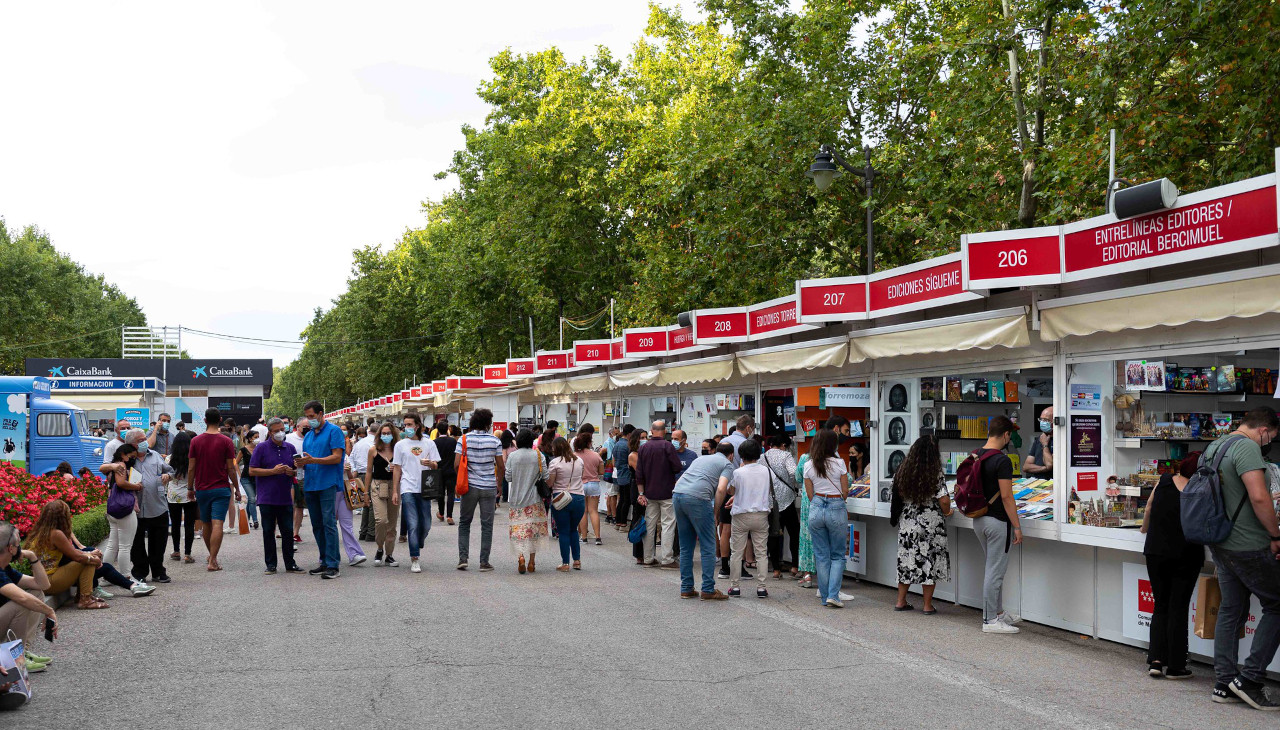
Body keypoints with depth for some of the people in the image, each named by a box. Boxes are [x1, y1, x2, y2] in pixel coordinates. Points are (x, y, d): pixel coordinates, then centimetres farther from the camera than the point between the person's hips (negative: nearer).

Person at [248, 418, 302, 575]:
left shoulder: (290, 448, 11)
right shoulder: (261, 448, -2)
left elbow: (297, 470, 17)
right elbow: (252, 471, -6)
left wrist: (292, 472, -7)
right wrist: (273, 471, -15)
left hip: (285, 498, 3)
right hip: (267, 498, -3)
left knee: (288, 531, 4)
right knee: (268, 532, 4)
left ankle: (290, 563, 12)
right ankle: (271, 564, 11)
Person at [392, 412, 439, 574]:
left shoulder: (429, 444, 8)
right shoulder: (400, 445, 7)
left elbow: (436, 466, 9)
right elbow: (397, 469, 8)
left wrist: (430, 463, -15)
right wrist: (395, 491, 3)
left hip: (424, 488, 2)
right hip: (408, 489, -2)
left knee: (426, 525, 5)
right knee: (413, 524, -8)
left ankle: (415, 552, 28)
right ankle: (414, 559, -5)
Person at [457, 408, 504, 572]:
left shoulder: (464, 439, -3)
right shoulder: (494, 440, -4)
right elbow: (500, 466, -2)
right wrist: (499, 484, 13)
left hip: (469, 486, 1)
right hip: (489, 488, -1)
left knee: (464, 523, 14)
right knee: (487, 525, 6)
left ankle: (463, 558, 5)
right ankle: (484, 562, 6)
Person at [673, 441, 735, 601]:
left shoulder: (700, 459, 32)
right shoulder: (727, 464, 12)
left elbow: (678, 481, 28)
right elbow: (720, 488, -6)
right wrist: (715, 512, 3)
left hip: (677, 495, 7)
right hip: (697, 498, -7)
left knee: (685, 547, 14)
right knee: (708, 547, 2)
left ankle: (686, 588, 17)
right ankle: (708, 590, 1)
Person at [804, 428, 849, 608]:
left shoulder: (808, 465, 1)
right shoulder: (839, 463, -7)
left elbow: (809, 494, 6)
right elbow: (845, 491, -1)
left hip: (816, 508, 3)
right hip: (837, 508, -2)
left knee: (821, 555, 11)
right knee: (838, 555, 7)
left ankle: (825, 596, 14)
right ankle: (833, 595, -5)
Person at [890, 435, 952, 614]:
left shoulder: (902, 473, 1)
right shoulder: (936, 476, -12)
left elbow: (899, 497, 9)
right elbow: (944, 501, -14)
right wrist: (946, 512, 5)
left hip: (907, 524, 4)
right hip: (931, 524, -4)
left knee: (907, 560, 13)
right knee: (930, 561, 4)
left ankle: (901, 602, 18)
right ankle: (928, 605, 8)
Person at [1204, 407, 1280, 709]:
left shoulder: (1213, 447, 14)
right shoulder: (1247, 447, -16)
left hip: (1219, 545, 9)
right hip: (1247, 546, -9)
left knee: (1231, 610, 14)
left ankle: (1224, 683, 16)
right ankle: (1250, 678, -2)